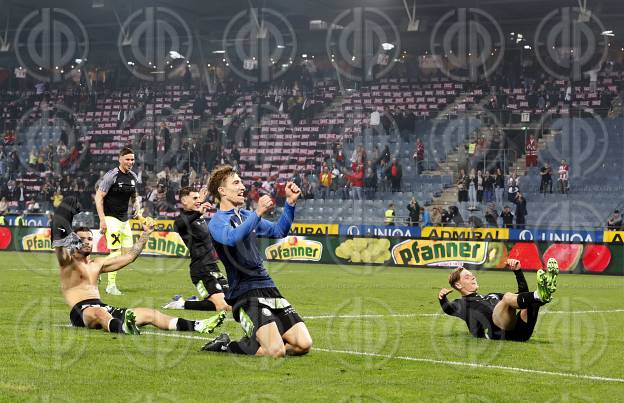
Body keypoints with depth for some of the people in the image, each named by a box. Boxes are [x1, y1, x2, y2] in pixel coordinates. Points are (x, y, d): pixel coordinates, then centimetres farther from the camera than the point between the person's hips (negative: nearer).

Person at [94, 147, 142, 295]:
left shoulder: (133, 177, 8)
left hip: (124, 219, 7)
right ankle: (111, 285, -3)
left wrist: (138, 209, 2)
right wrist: (102, 220, -20)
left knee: (127, 252, 3)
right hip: (111, 217, -7)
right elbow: (99, 197, -14)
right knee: (115, 252, -12)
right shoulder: (111, 176, -14)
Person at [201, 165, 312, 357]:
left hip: (268, 288, 8)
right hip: (244, 293, -8)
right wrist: (258, 214, -36)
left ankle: (249, 344, 12)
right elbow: (232, 238, -27)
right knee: (276, 351, -25)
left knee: (303, 344, -6)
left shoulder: (246, 216, 21)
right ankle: (227, 346, 0)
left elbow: (279, 231, 29)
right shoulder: (217, 222, -4)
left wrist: (290, 203, 15)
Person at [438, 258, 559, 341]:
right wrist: (442, 299, -21)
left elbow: (523, 293, 46)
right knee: (508, 297, -31)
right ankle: (539, 296, -57)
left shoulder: (493, 296, 45)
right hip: (498, 331, -6)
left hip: (519, 330, 6)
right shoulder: (462, 303, 26)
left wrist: (517, 271, 33)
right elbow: (448, 309, 1)